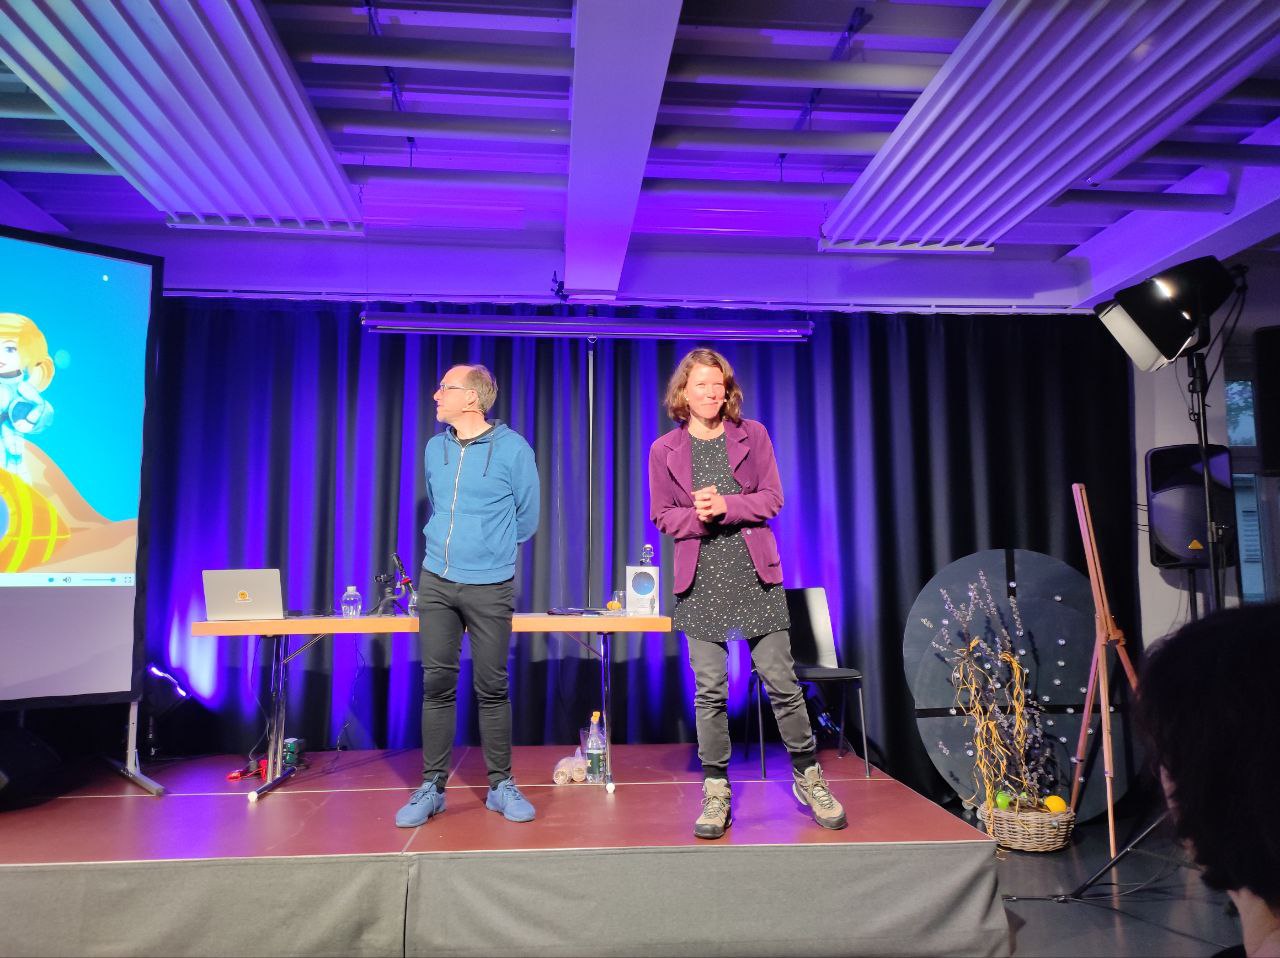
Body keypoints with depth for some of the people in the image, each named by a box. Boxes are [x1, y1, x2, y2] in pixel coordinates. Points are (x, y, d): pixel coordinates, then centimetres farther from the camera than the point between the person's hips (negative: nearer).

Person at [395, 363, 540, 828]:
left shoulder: (512, 449, -6)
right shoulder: (435, 448, 8)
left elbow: (526, 519, 5)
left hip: (490, 587, -3)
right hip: (436, 582, 4)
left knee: (492, 689, 3)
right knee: (437, 685, 5)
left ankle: (501, 785, 17)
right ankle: (431, 786, 16)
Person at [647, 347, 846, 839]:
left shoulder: (752, 435, 5)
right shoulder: (664, 449, 6)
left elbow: (773, 499, 1)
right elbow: (662, 516, 6)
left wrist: (725, 506, -15)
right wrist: (697, 516, -14)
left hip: (756, 575, 0)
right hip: (701, 581, 0)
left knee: (781, 682, 4)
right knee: (710, 691, 3)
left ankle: (808, 776, 23)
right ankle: (716, 792, 16)